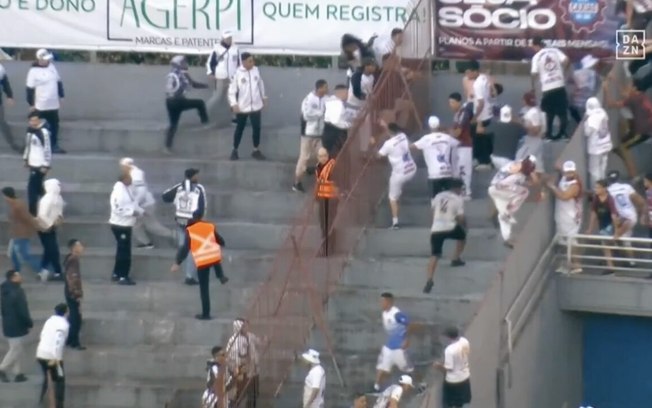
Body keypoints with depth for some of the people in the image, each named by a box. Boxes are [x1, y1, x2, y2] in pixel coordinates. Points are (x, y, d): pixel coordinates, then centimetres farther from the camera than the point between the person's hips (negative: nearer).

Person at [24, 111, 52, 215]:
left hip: (40, 165, -9)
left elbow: (47, 149, -19)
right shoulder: (30, 130, 7)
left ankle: (32, 212, -2)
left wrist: (45, 166, -19)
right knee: (38, 187, 17)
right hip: (33, 163, 9)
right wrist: (26, 158, 19)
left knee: (32, 187, -8)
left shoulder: (43, 132, -20)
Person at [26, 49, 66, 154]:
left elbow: (58, 82, 16)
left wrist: (61, 96, 16)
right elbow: (30, 89, -12)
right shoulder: (34, 71, -15)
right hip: (41, 105, -7)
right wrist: (31, 104, -11)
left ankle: (54, 146, 24)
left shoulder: (52, 67, 5)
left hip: (54, 104, 7)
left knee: (54, 125, 13)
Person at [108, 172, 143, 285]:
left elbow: (132, 204, 18)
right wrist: (132, 212, -23)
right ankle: (123, 277, 0)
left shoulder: (127, 189, 10)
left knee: (122, 251, 18)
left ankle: (116, 274, 28)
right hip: (120, 225, -10)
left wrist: (140, 211, 3)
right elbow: (118, 209, -27)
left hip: (126, 225, 10)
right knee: (124, 252, -5)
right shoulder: (118, 191, -20)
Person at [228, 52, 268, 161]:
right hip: (242, 107, -3)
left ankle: (256, 151, 21)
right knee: (239, 129, 9)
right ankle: (235, 151, 23)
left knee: (257, 128, 7)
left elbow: (260, 84, 13)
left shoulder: (256, 70, -1)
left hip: (256, 106, 3)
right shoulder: (237, 73, -13)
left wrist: (264, 98, 18)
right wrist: (234, 104, -18)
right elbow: (232, 90, -11)